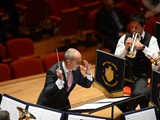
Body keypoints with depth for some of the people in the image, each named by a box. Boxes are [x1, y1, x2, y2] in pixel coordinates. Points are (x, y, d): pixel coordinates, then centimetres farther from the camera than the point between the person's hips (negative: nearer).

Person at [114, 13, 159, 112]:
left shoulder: (151, 39, 2)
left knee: (138, 94, -33)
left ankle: (127, 111, -1)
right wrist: (125, 48, -15)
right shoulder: (124, 38, 9)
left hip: (140, 76, -2)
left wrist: (142, 47, -23)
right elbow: (116, 58, 3)